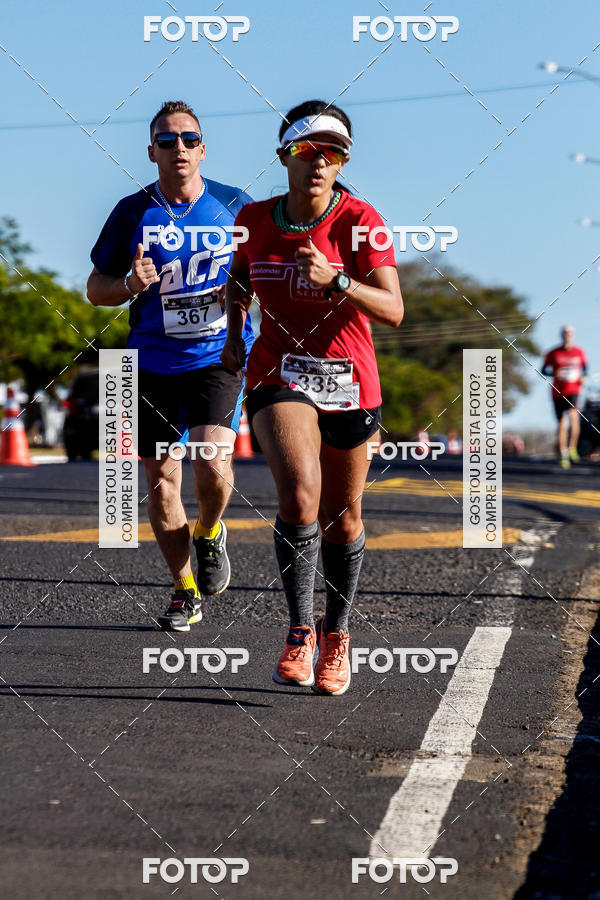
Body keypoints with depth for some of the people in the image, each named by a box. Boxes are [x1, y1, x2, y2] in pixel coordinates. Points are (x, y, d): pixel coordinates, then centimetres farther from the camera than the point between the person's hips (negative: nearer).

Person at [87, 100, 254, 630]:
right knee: (161, 483, 4)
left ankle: (209, 533, 14)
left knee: (211, 464, -21)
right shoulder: (133, 212, 2)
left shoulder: (236, 207, 2)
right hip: (153, 364, 2)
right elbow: (96, 288, 8)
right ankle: (185, 592, 21)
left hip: (220, 356, -2)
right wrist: (131, 284, -14)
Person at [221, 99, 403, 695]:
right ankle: (300, 631, -13)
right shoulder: (255, 219, -1)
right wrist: (234, 334, 8)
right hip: (278, 374, 0)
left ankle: (336, 633, 33)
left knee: (342, 517, 10)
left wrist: (336, 281, -35)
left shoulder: (360, 221, -11)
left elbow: (393, 310, -20)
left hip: (349, 383, 0)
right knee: (299, 493, -24)